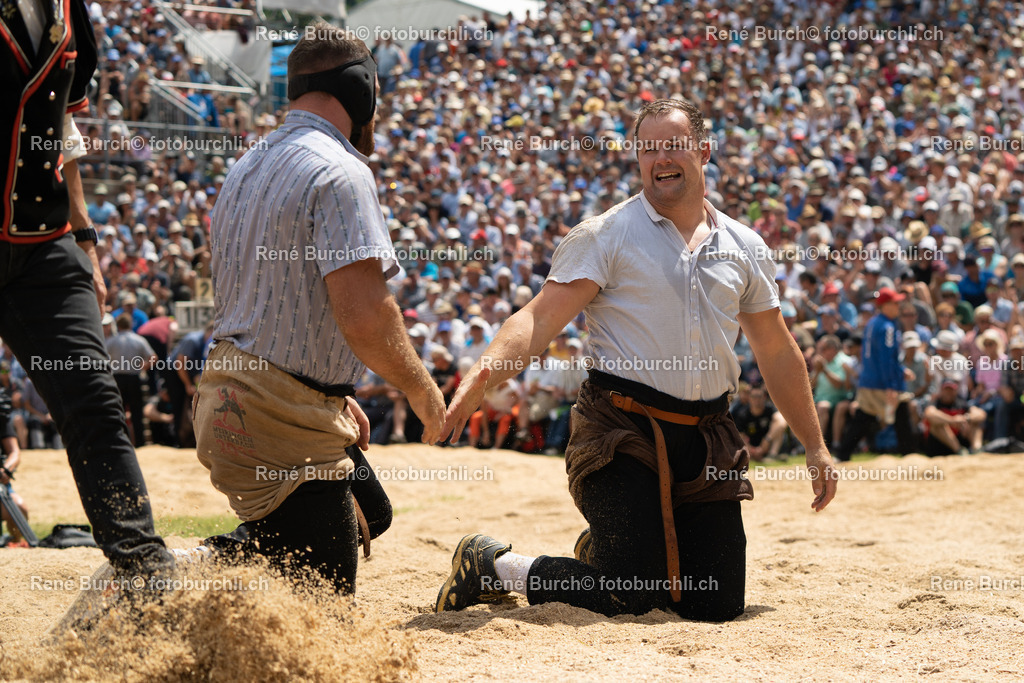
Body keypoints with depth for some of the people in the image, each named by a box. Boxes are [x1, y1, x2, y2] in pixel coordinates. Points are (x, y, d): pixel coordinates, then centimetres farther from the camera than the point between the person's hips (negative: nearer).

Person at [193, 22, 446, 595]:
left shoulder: (245, 168, 15)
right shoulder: (339, 172, -15)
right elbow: (363, 315, -24)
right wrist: (421, 388, -7)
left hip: (231, 391, 10)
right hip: (287, 421, -9)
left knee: (368, 513, 25)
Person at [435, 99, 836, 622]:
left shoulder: (744, 248, 12)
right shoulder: (605, 236, -2)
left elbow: (776, 352, 20)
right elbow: (540, 319, -11)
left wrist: (815, 447, 20)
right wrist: (482, 375, -30)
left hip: (707, 438, 5)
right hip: (623, 431, -5)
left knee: (718, 606, 2)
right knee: (626, 600, -14)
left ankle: (604, 549, 31)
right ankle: (488, 564, 10)